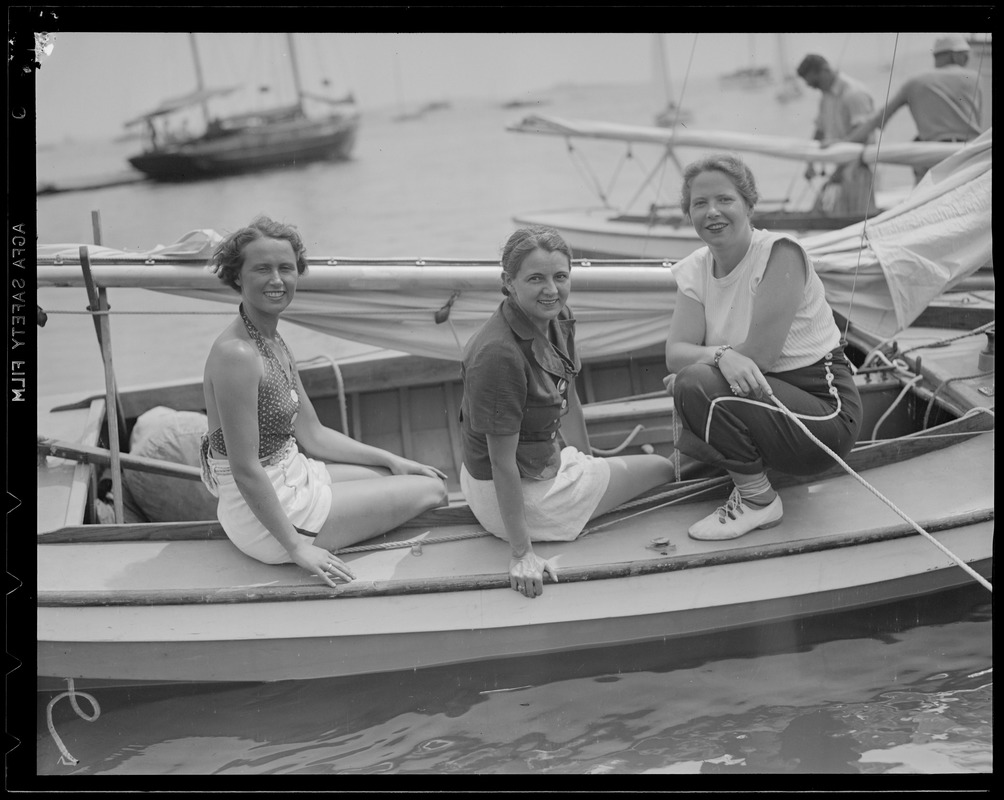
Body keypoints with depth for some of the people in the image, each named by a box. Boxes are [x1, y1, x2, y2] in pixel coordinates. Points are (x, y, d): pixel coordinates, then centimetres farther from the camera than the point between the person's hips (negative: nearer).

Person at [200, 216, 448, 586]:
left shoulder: (274, 343, 6)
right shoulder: (236, 354, -24)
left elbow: (313, 434, 13)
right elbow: (245, 470, -25)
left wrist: (392, 460, 10)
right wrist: (296, 547, -21)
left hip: (291, 477, 9)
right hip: (267, 515, -9)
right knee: (431, 490, 0)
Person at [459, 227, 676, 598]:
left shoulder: (559, 319, -5)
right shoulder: (499, 354, -32)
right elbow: (502, 463, -29)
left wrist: (589, 466, 15)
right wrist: (522, 554, -26)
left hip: (545, 460, 9)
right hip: (524, 492, -9)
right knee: (661, 468, 9)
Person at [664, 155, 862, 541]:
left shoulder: (780, 253, -16)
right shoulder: (695, 269, 5)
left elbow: (760, 353, -21)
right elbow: (674, 353, -8)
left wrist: (698, 364, -12)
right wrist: (721, 356, -29)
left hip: (824, 410, -7)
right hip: (763, 397, 7)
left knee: (697, 385, -25)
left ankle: (759, 500, -8)